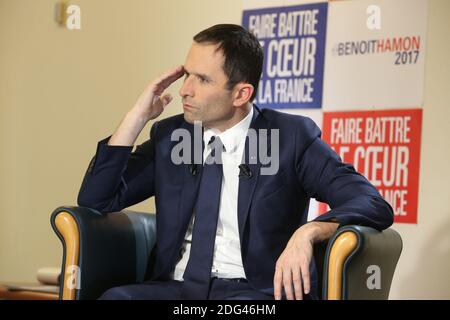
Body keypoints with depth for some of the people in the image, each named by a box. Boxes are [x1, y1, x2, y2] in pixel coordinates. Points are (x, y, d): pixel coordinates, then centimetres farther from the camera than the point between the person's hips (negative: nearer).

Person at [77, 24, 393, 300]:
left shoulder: (292, 136, 1)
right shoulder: (169, 136, 13)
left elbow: (374, 206, -7)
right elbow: (94, 201, 10)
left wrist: (308, 232, -27)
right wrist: (138, 116, 3)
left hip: (254, 293, -3)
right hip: (175, 288, 3)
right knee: (116, 297, -30)